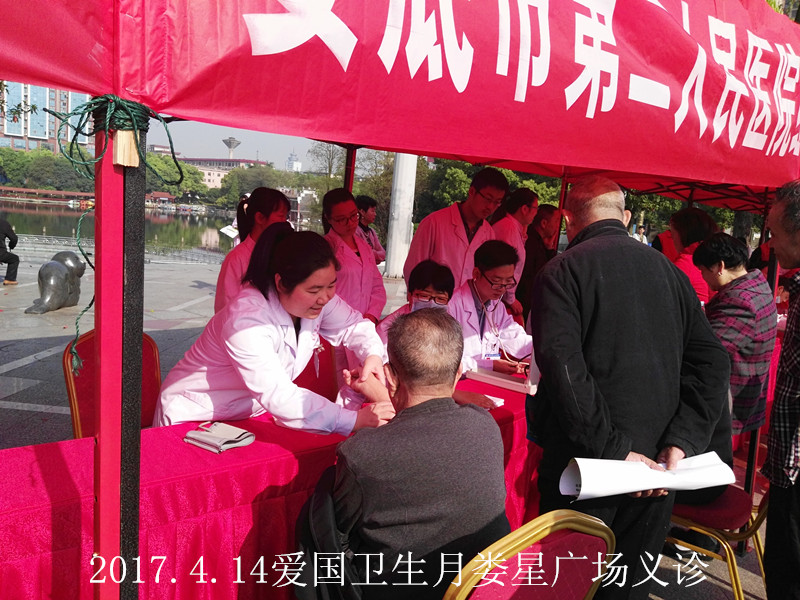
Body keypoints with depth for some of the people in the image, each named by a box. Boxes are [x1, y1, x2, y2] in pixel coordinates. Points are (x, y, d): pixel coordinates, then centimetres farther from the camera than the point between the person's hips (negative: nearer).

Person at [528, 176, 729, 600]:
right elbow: (712, 362, 3)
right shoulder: (668, 271, 8)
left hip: (587, 467, -5)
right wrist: (680, 443, -3)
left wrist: (613, 451, -16)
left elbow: (563, 370, -20)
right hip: (656, 468, 5)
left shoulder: (561, 271, -8)